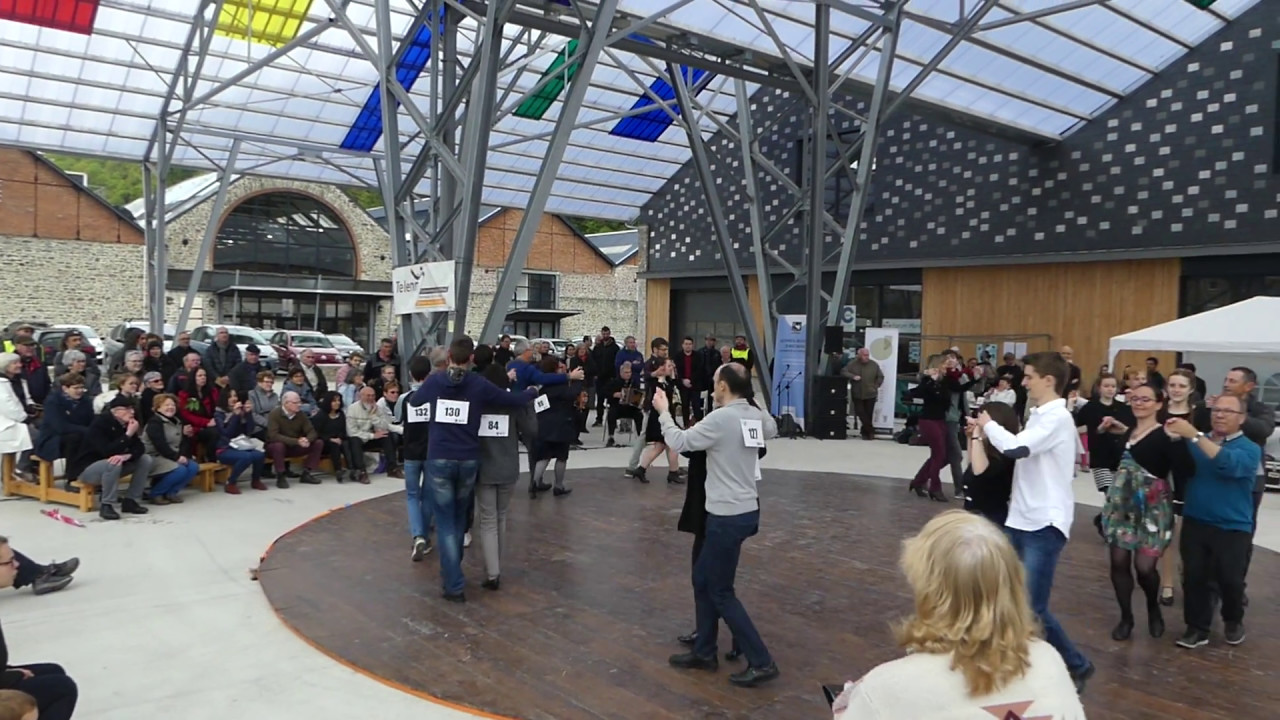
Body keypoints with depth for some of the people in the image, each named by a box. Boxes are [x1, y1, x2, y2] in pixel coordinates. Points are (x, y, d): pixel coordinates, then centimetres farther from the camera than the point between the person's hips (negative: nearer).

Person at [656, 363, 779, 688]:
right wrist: (750, 402, 29)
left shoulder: (720, 418, -19)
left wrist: (664, 412, 4)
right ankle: (704, 652, 29)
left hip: (727, 516, -9)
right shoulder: (758, 416, 4)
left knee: (721, 592, 4)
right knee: (702, 579, 20)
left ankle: (762, 662, 8)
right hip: (747, 511, 9)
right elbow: (772, 429, 28)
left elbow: (679, 442, -11)